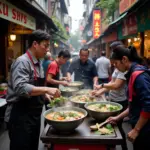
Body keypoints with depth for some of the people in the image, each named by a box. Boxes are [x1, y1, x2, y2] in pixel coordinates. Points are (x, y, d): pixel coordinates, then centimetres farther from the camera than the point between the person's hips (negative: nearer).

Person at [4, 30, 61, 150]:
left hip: (34, 115, 9)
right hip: (20, 117, -9)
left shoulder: (38, 63, 11)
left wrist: (46, 94, 4)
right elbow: (20, 88, -31)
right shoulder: (22, 62, -18)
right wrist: (46, 89, -34)